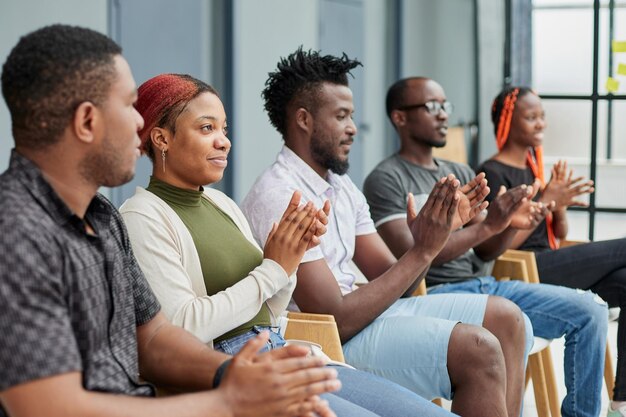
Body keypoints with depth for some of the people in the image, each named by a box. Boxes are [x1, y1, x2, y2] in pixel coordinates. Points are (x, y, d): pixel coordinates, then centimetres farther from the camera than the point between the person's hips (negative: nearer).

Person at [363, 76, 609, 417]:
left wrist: (511, 226, -8)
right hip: (434, 296, -8)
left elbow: (485, 251, 15)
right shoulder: (386, 180, -5)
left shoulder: (460, 173, 19)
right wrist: (487, 225, -20)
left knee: (590, 309, -5)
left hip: (482, 285, 8)